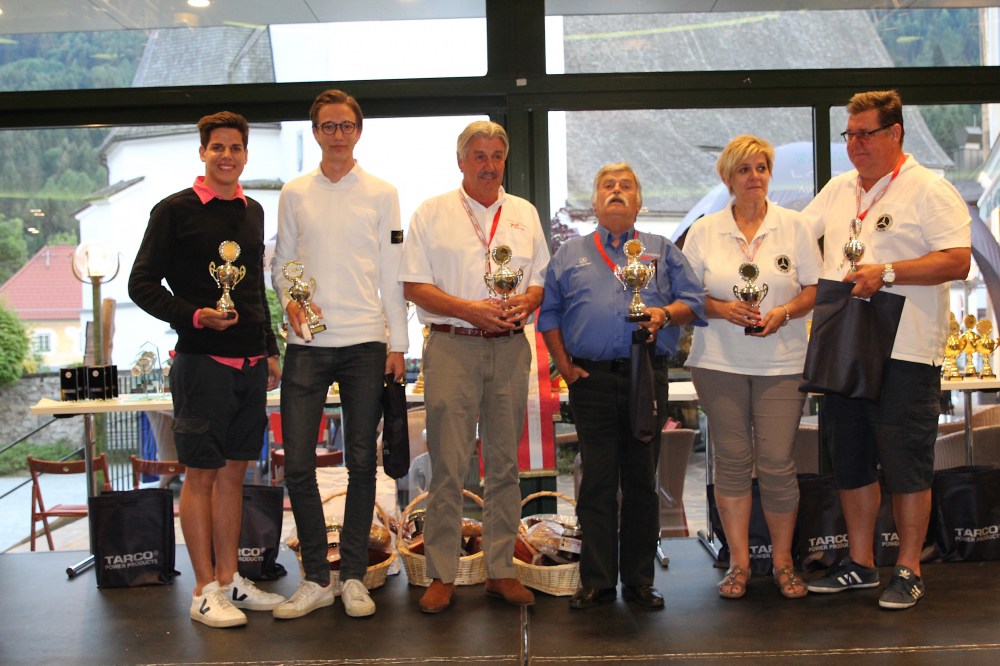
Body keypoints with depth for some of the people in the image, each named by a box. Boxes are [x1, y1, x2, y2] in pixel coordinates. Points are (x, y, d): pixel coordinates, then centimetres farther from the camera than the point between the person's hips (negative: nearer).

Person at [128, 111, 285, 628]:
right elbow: (142, 284, -4)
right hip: (201, 359, -6)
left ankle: (229, 580, 21)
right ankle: (205, 590, 11)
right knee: (200, 474, 1)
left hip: (250, 363, 6)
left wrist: (269, 350, 17)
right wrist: (194, 316, -17)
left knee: (234, 470, 11)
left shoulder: (253, 212, 14)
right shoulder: (175, 211, -3)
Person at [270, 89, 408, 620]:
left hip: (365, 343, -1)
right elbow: (281, 263, 13)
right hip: (307, 344, 1)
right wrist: (289, 301, -8)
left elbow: (391, 272, 5)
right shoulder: (294, 194, 10)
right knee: (297, 463, -1)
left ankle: (353, 576, 18)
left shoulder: (382, 194, 6)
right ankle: (316, 579, 13)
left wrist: (398, 343, 0)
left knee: (361, 462, 5)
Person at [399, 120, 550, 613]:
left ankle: (501, 570, 17)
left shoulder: (524, 214, 15)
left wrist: (526, 301, -7)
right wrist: (469, 309, -14)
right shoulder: (432, 213, 4)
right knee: (448, 466, -2)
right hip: (452, 349, -3)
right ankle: (442, 576, 7)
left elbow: (542, 277, 15)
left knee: (505, 463, 7)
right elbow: (414, 286, -2)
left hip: (510, 348, 3)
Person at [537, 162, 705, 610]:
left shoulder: (662, 252, 15)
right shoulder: (570, 254, 16)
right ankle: (596, 581, 9)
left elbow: (694, 301, 8)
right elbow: (549, 313, 13)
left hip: (648, 376, 0)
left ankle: (639, 580, 14)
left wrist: (665, 314, -12)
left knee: (642, 481, 5)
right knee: (597, 481, 1)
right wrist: (563, 365, 2)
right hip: (591, 379, 0)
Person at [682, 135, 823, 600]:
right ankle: (738, 562, 17)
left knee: (777, 463, -3)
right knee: (732, 461, 4)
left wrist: (784, 312, -13)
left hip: (781, 362, 0)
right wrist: (721, 308, -13)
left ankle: (783, 561, 16)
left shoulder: (794, 227, 6)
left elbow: (815, 290, 5)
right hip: (719, 362, 1)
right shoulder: (703, 232, 7)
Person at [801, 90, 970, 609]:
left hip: (904, 354, -6)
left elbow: (957, 261, -14)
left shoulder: (930, 190, -5)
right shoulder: (838, 189, 15)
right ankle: (860, 563, 25)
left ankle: (908, 571, 14)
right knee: (850, 463, 13)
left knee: (907, 467, 1)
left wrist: (888, 273, -21)